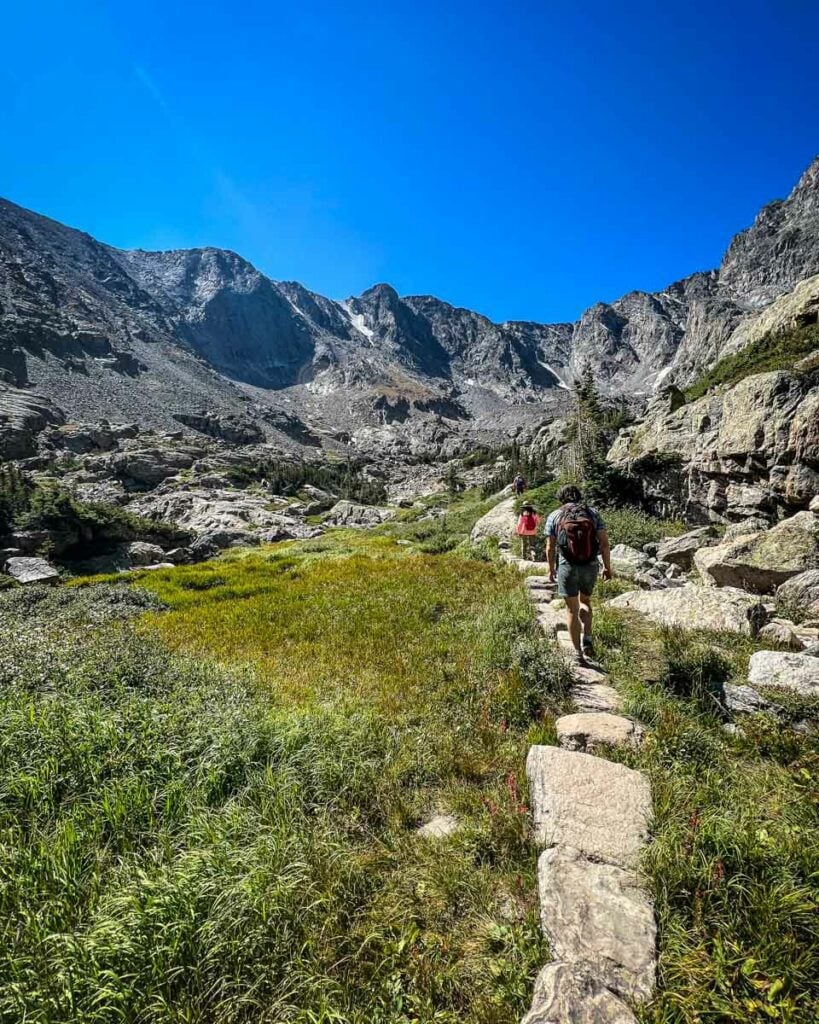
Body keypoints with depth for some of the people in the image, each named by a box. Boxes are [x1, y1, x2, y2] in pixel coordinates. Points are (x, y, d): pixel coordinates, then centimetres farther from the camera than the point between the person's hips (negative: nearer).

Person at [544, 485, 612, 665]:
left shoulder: (554, 516, 0)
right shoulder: (593, 513, 4)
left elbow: (550, 548, 0)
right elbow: (604, 543, -1)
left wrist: (551, 569, 13)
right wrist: (607, 567, 9)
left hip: (567, 567, -2)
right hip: (590, 567, 2)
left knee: (572, 610, 11)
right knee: (585, 601, 26)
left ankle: (578, 653, 14)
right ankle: (587, 639, 10)